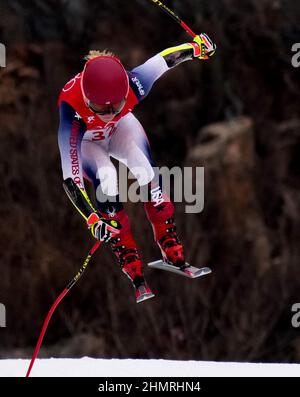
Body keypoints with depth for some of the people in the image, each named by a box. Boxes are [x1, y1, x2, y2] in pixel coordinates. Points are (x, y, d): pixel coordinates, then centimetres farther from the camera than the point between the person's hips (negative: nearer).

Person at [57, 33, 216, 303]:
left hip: (120, 128, 3)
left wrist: (197, 47, -3)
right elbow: (70, 177, -44)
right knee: (108, 183, -25)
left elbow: (166, 58, -18)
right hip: (83, 140, -3)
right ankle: (136, 275, -21)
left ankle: (174, 254, -4)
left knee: (148, 177, -17)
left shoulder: (133, 85, -38)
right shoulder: (70, 107, -45)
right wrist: (92, 219, -50)